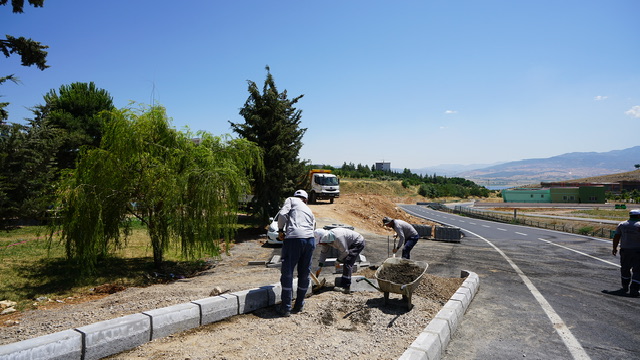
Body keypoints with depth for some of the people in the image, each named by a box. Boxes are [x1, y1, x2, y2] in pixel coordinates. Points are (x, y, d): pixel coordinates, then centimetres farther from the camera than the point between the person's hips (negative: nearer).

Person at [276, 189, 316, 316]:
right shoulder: (310, 211, 30)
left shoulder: (291, 200, 16)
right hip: (310, 239, 5)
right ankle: (299, 306, 25)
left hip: (293, 238, -5)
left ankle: (286, 308, 6)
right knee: (305, 274, 15)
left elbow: (282, 214, -3)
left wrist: (280, 230, 9)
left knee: (287, 273, 3)